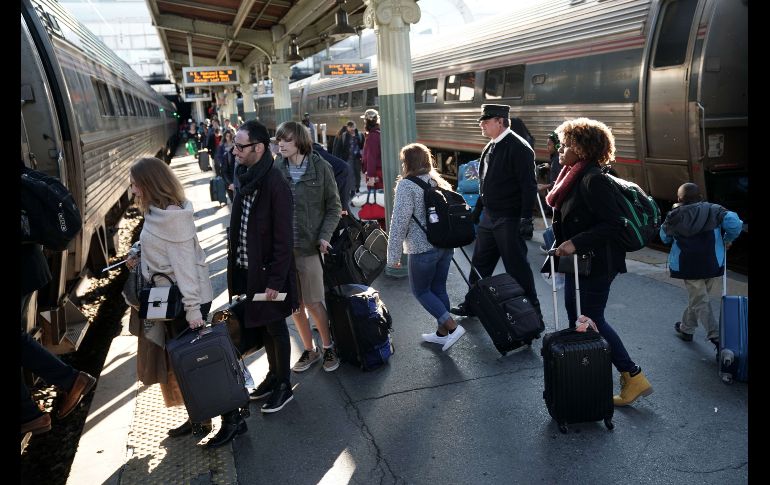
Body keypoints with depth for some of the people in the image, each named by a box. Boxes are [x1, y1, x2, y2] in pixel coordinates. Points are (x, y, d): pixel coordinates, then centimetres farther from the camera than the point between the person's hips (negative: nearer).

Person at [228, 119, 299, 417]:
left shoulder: (274, 184, -20)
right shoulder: (247, 179, 5)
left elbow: (283, 237, -20)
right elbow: (240, 227, 10)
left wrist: (275, 280, -19)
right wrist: (235, 268, 10)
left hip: (268, 272, -7)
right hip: (248, 269, 7)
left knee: (275, 328, 8)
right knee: (262, 326, 19)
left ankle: (284, 386, 25)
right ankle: (273, 375, 37)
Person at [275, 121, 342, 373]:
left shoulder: (320, 167, -5)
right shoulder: (276, 168, 1)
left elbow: (333, 207, 0)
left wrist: (324, 236, -11)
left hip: (309, 245, -3)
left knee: (313, 303, 3)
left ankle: (328, 347, 25)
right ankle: (309, 350, 28)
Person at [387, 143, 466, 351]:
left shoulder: (406, 185, -11)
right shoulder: (439, 182, 10)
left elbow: (399, 222, -15)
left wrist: (393, 255, -9)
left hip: (422, 249, -7)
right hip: (445, 245, 7)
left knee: (420, 290, 9)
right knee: (439, 288, 17)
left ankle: (452, 327, 0)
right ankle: (442, 332, 26)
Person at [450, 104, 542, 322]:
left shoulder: (518, 148, -15)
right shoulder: (490, 148, 11)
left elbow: (528, 186, -19)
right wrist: (477, 211, 20)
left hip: (509, 219, -9)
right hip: (489, 216, 9)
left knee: (517, 268, 2)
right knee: (480, 263, 17)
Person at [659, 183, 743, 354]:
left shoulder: (675, 216, -2)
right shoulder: (714, 210, -2)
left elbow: (665, 238, 12)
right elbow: (734, 222, -16)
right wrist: (727, 240, 3)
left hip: (688, 266, -2)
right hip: (714, 265, 3)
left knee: (699, 302, 4)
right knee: (698, 298, 20)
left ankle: (716, 337, -6)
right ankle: (686, 328, 34)